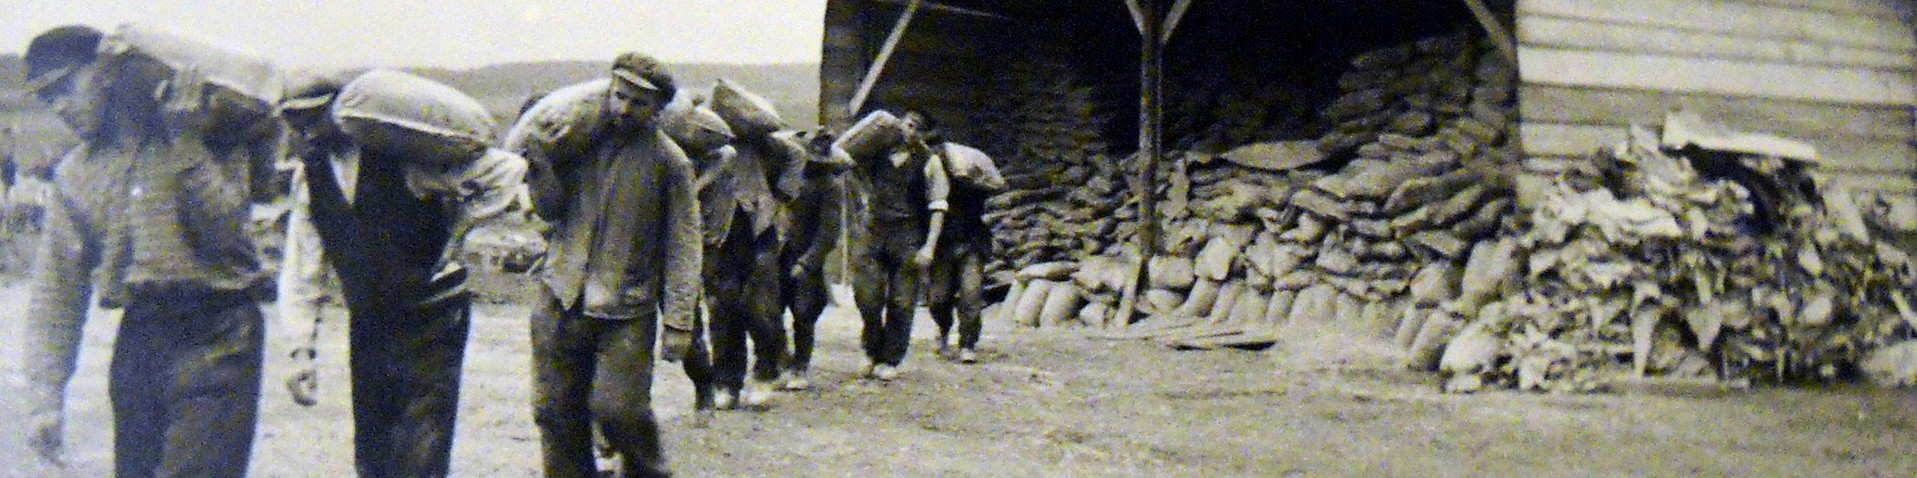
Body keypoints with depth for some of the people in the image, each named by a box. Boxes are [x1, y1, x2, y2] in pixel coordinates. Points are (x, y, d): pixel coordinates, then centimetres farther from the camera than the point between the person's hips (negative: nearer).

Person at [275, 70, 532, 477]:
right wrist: (302, 350, 1)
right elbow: (300, 272, 7)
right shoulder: (310, 174, 4)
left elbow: (508, 170, -13)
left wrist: (453, 230, -10)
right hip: (367, 327, 6)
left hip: (432, 322, -6)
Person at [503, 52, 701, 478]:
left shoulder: (668, 162, -5)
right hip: (562, 302, 4)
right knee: (556, 411, 6)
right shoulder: (579, 140, 6)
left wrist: (678, 322, -8)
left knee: (617, 408, -9)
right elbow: (551, 210, 12)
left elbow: (683, 246, -4)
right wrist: (539, 167, -7)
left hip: (625, 313, -4)